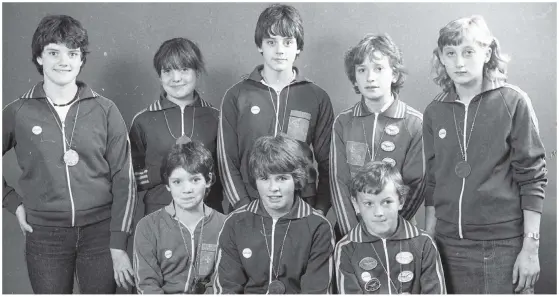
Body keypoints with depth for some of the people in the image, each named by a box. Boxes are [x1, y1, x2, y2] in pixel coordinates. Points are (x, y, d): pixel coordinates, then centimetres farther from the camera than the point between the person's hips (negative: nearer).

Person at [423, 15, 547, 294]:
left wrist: (531, 248, -9)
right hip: (448, 245, 3)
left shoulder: (513, 102, -4)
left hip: (502, 246, -3)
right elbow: (432, 182, 11)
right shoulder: (434, 112, 6)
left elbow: (533, 178, -5)